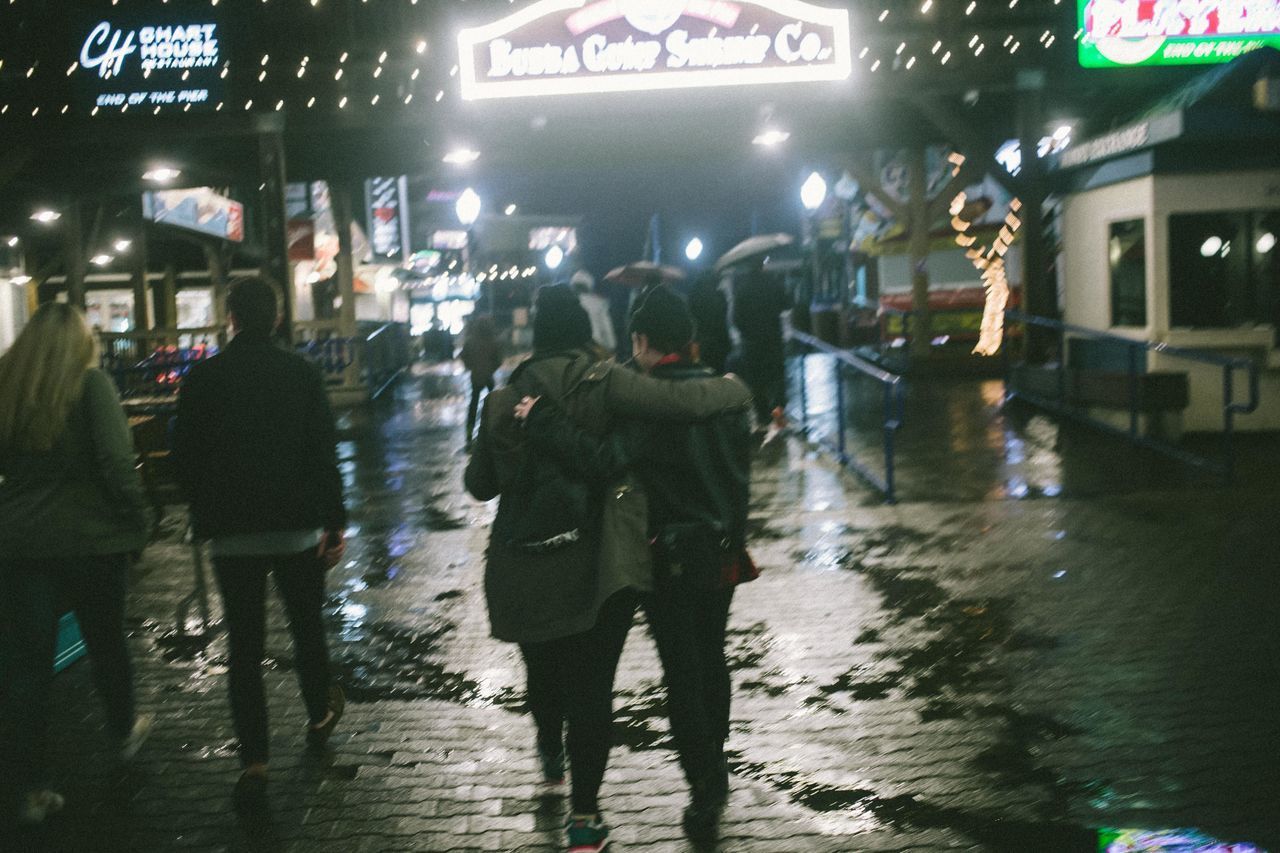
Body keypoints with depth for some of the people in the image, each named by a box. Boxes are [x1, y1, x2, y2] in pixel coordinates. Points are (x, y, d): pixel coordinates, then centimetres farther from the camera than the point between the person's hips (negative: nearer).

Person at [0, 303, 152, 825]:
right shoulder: (90, 385, -10)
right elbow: (116, 463, -16)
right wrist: (136, 526, -6)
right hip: (90, 538, -3)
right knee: (106, 642, 19)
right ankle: (124, 731, 40)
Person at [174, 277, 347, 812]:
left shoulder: (202, 378, -3)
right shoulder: (300, 374, -4)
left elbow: (186, 457, 1)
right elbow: (324, 453, -4)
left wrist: (205, 518, 13)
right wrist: (334, 522, 1)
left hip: (232, 534, 0)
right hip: (298, 528, 0)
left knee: (244, 647, 3)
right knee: (307, 628, 19)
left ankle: (254, 763, -1)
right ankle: (320, 715, 38)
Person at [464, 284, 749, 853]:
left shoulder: (503, 399, 0)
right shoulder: (601, 382, -12)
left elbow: (480, 485, 11)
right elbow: (680, 403, -25)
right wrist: (734, 390, -5)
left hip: (524, 574, 3)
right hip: (598, 571, -3)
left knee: (544, 672, 26)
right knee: (591, 686, 9)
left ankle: (551, 754, 52)